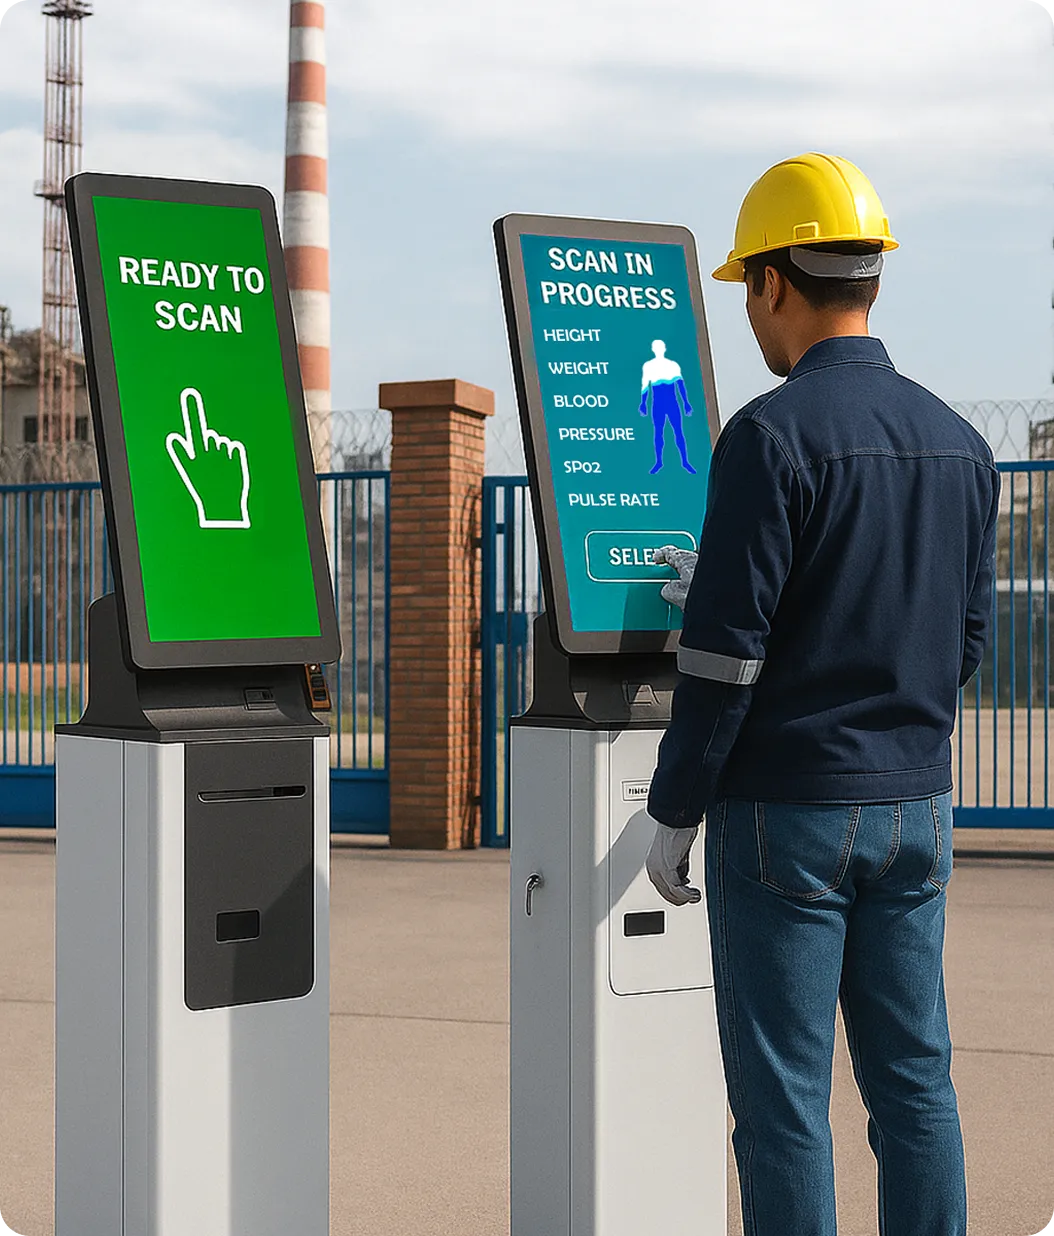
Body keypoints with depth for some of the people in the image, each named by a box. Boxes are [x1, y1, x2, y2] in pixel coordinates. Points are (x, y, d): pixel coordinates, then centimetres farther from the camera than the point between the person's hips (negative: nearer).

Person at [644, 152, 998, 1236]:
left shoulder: (773, 435, -13)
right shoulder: (958, 443, 8)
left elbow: (726, 652, -15)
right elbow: (967, 642, 14)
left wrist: (674, 815, -6)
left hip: (787, 811, -6)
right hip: (917, 806, 6)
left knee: (783, 1095, 2)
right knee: (913, 1077, 12)